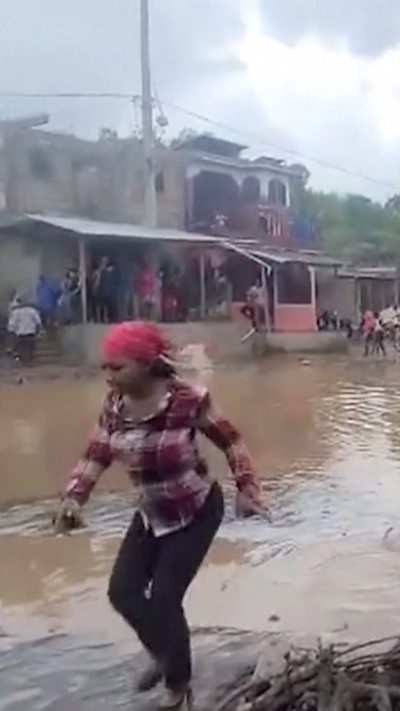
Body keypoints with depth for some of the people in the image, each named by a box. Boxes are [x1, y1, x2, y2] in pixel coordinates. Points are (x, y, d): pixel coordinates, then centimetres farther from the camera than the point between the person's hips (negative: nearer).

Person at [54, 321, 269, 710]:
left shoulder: (188, 399, -27)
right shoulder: (115, 403, -10)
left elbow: (230, 441, -14)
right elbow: (97, 454, -1)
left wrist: (246, 488, -20)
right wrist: (74, 498, -14)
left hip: (196, 513, -6)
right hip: (151, 514, 6)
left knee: (164, 598, -7)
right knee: (122, 591, 3)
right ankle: (163, 653, 33)